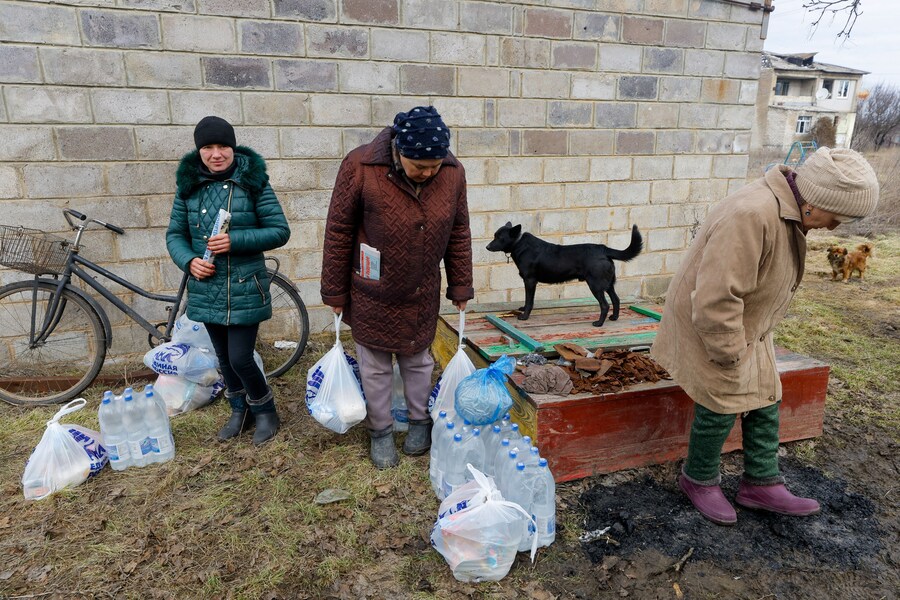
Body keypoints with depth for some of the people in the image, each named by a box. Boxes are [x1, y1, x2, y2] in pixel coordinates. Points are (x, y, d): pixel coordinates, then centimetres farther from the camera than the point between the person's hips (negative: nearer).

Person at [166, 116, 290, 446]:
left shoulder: (253, 181, -8)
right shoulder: (188, 185, 3)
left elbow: (280, 231, -9)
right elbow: (175, 234, 9)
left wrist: (235, 240, -21)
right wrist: (189, 261, -12)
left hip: (244, 290, -4)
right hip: (207, 289, 5)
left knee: (240, 359, -5)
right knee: (224, 357, 16)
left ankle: (265, 410, 23)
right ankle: (240, 411, 38)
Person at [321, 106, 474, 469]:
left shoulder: (453, 173, -10)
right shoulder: (360, 167, -21)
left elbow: (458, 234, 2)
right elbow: (338, 232, -11)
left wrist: (460, 288, 5)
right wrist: (335, 292, -5)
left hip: (422, 296, 3)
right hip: (372, 295, -2)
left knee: (418, 360, 18)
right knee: (375, 366, 12)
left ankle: (420, 422, 40)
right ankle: (380, 432, 33)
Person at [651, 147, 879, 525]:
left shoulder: (789, 211, 0)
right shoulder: (751, 217, -33)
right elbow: (716, 299, -35)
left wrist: (748, 342, 15)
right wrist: (729, 355, -23)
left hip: (747, 327, 10)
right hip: (710, 327, -9)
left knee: (764, 402, 15)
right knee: (720, 409, 3)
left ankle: (762, 484, 31)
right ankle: (699, 481, 26)